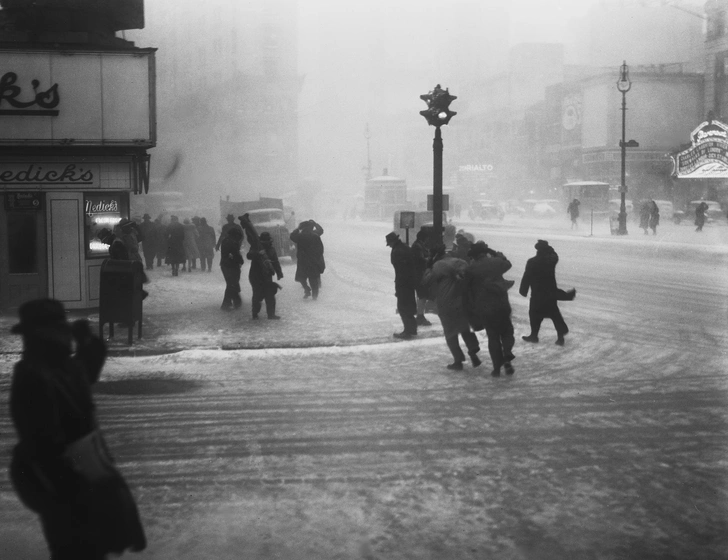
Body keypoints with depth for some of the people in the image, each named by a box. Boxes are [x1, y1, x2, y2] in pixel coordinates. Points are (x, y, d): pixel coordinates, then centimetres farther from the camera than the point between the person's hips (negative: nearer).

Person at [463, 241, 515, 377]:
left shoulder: (470, 269, -5)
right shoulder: (497, 262, 0)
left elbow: (466, 290, 3)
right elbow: (507, 264, 25)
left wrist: (471, 309, 14)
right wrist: (495, 253, 26)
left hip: (485, 309, -1)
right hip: (502, 305, 1)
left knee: (493, 336, 9)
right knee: (506, 331, 17)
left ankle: (497, 367, 9)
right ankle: (507, 357, -2)